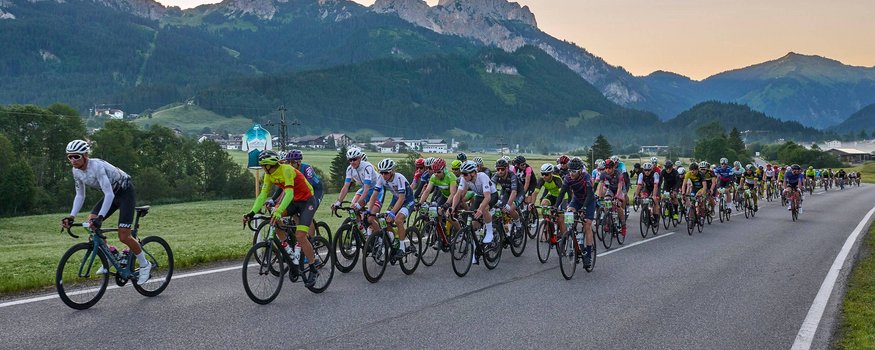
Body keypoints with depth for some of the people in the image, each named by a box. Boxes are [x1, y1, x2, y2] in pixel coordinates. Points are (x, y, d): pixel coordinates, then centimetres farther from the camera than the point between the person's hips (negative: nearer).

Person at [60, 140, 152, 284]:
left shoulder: (97, 166, -31)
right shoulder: (77, 171, -6)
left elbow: (109, 194, -37)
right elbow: (80, 196, 2)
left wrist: (100, 217, -45)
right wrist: (71, 216, -12)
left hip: (125, 192, -8)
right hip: (112, 194, 8)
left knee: (123, 237, -13)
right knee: (90, 222, -9)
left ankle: (145, 265, 7)